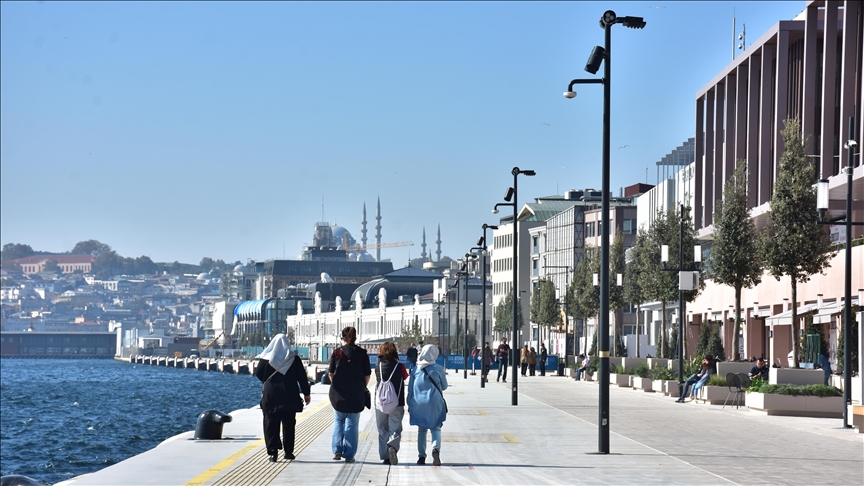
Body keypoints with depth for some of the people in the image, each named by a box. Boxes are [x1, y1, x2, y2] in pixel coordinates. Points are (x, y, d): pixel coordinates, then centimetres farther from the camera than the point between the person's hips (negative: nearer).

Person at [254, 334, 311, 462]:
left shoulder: (266, 359, -2)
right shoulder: (294, 359, -1)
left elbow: (258, 374, 5)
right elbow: (302, 377, -1)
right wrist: (306, 393, 6)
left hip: (270, 395, -1)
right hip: (289, 397, 1)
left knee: (271, 424, 2)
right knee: (289, 424, 11)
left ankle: (273, 450, -10)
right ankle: (288, 451, 11)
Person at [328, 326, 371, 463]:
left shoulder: (336, 353, -3)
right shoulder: (363, 354, -1)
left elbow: (331, 374, 0)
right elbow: (367, 376, 1)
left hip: (338, 394, 0)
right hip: (357, 395, 0)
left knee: (338, 421, 17)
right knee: (352, 424, 8)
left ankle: (337, 450, 5)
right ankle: (349, 455, 6)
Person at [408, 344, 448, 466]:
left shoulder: (415, 370, 3)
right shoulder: (438, 369, -4)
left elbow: (410, 389, 7)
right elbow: (444, 386, 7)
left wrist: (409, 405, 15)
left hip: (418, 404, 2)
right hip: (434, 403, -2)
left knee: (421, 430, 13)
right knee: (436, 428, 3)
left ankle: (421, 456, 11)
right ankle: (436, 448, -23)